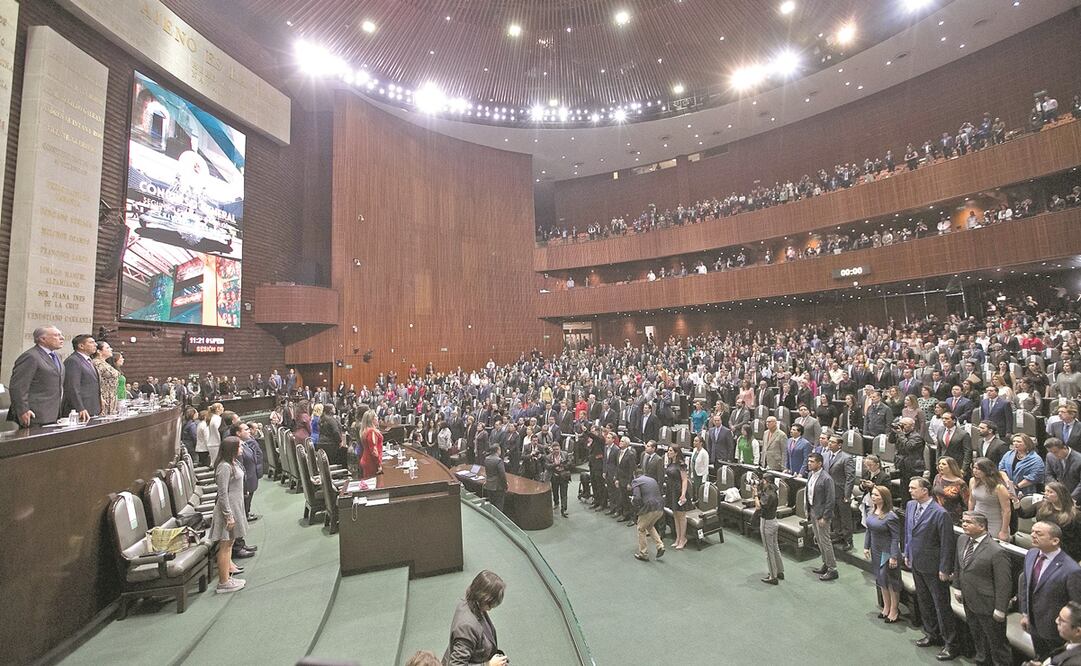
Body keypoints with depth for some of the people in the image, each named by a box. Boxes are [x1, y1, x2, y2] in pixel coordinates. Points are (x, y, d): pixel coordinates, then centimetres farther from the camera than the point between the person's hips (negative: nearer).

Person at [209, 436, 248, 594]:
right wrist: (229, 516, -21)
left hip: (235, 506, 10)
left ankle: (228, 575, 32)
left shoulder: (233, 463, 8)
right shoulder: (224, 467, -22)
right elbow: (223, 493, -23)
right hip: (228, 509, -10)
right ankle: (223, 583, 9)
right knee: (225, 545, -1)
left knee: (229, 543, 19)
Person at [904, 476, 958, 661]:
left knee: (942, 606, 6)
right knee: (924, 602, 21)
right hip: (916, 563, 7)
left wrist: (944, 569, -14)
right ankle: (931, 635, 38)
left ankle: (951, 645, 22)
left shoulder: (940, 513, -22)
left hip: (933, 567, -7)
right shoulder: (910, 505, 0)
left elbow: (947, 544, -17)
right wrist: (907, 554, 13)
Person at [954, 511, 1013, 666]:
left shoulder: (997, 552, -27)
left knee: (996, 641, 14)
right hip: (969, 601, 7)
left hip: (988, 606, -7)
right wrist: (958, 587, 13)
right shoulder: (962, 539, -4)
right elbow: (959, 566, 10)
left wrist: (1000, 610, -16)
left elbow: (1004, 584, -20)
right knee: (977, 636, 27)